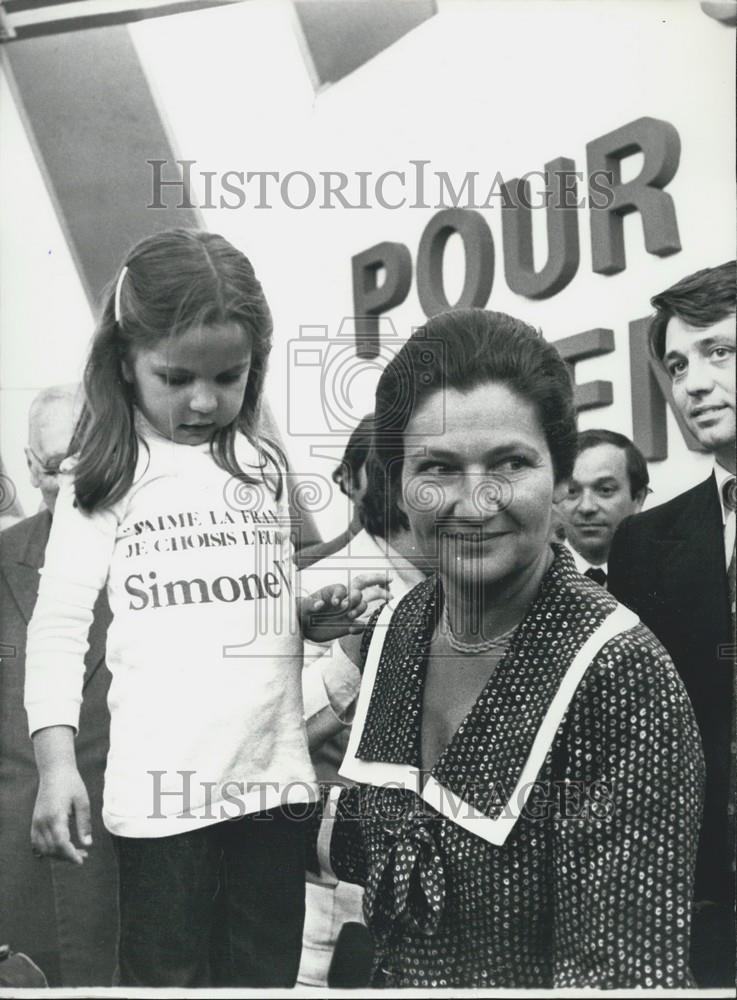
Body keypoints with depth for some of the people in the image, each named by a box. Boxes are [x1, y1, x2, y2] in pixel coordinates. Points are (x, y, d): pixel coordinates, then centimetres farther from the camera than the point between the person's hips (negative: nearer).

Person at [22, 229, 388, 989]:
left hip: (274, 772, 4)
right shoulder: (106, 473, -2)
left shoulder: (264, 467, 11)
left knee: (266, 974, 13)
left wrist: (314, 617, 1)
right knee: (164, 976, 5)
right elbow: (59, 620, -5)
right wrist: (56, 762, -15)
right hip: (164, 784, -4)